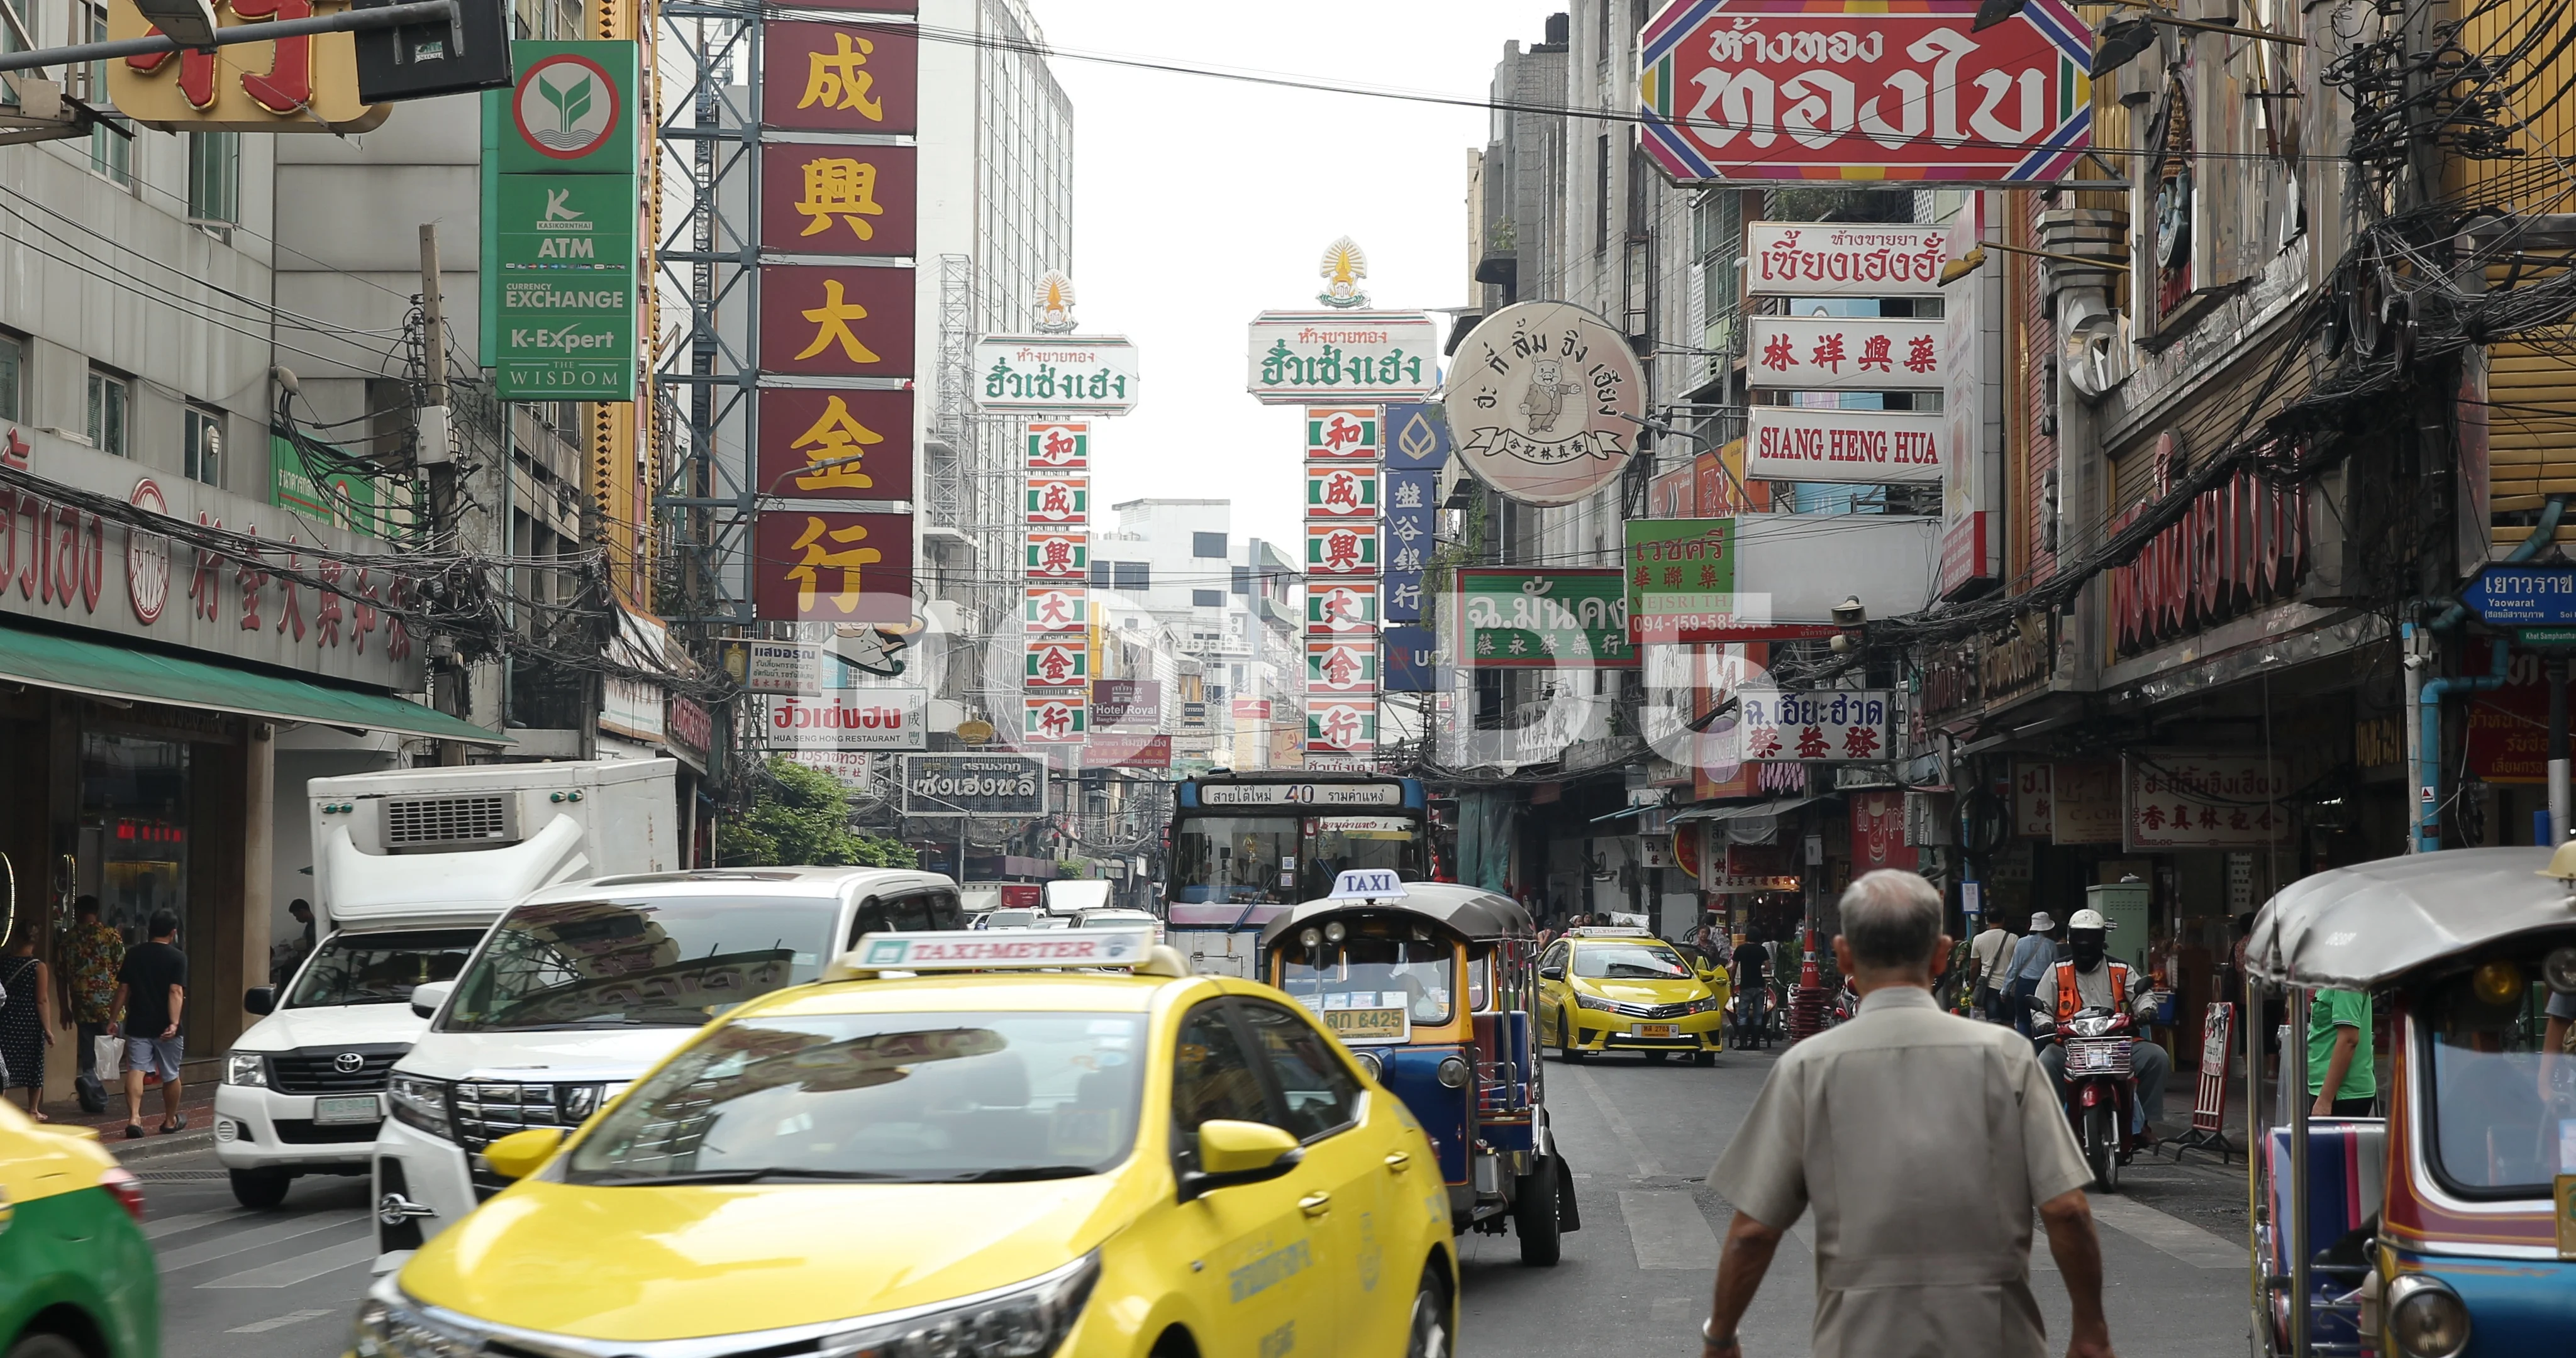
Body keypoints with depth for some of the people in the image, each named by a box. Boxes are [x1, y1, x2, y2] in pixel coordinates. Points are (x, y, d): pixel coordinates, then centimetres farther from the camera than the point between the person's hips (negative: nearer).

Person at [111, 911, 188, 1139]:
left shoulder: (133, 954, 5)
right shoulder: (177, 958, -6)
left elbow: (123, 989, 6)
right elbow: (176, 992, -16)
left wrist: (116, 1018, 13)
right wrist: (174, 1023, -21)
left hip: (137, 1024, 2)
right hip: (164, 1026, -2)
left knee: (136, 1070, -3)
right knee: (170, 1075, 13)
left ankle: (134, 1118, -20)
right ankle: (171, 1121, 26)